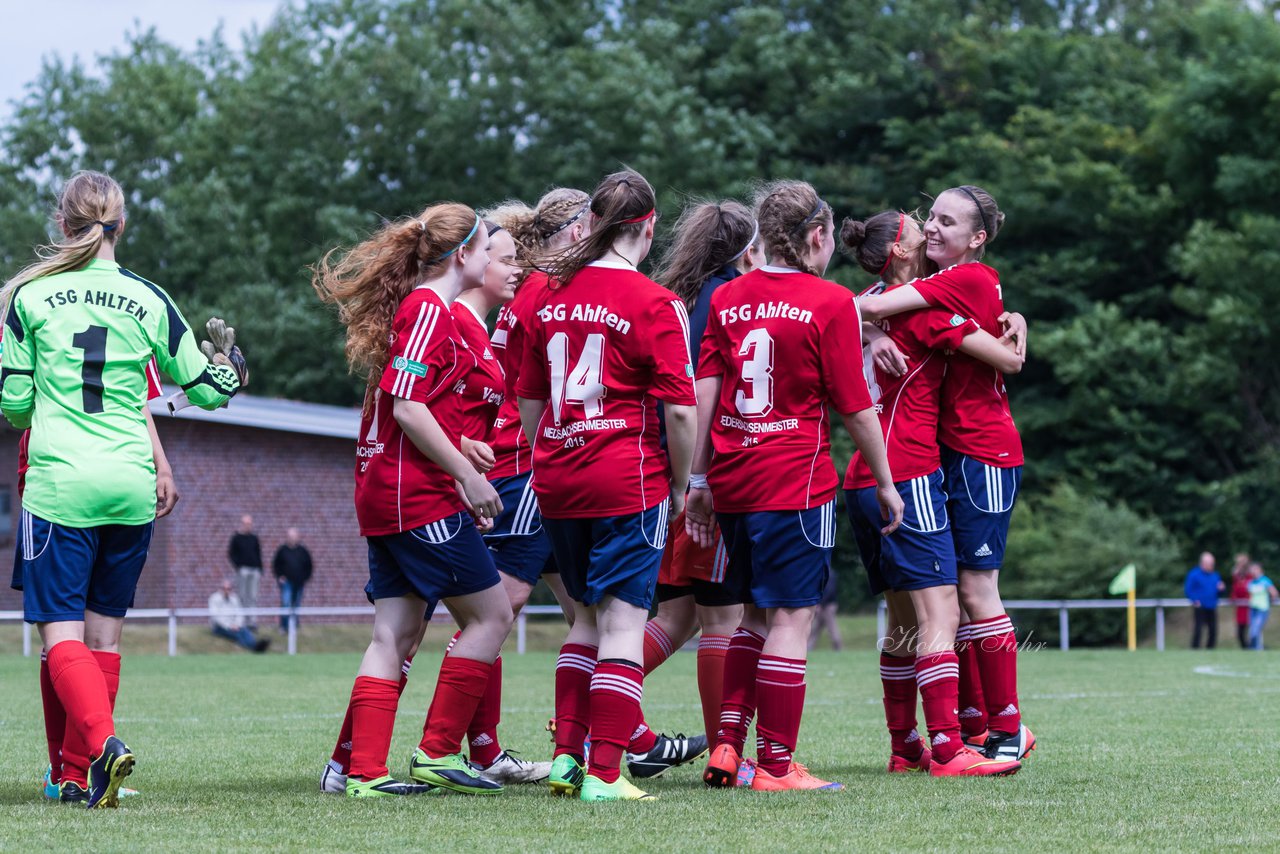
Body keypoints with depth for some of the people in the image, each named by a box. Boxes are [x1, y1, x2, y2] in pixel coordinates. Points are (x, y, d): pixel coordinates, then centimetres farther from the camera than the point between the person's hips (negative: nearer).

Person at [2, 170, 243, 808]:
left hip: (58, 486, -3)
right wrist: (233, 371, 33)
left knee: (60, 632, -2)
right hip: (131, 488, 3)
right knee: (103, 632, 12)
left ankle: (102, 740, -26)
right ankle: (81, 775, 14)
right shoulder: (148, 299, 4)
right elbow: (204, 388, 11)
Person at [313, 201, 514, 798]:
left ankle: (364, 770, 2)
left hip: (384, 496, 10)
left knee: (395, 635, 6)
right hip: (421, 496, -10)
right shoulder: (428, 310, -12)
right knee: (491, 615, -2)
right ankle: (436, 754, 0)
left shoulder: (418, 308, 18)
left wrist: (460, 474, 19)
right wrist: (468, 476, -15)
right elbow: (407, 407, -19)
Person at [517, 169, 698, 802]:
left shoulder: (551, 295, 8)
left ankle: (565, 755, 15)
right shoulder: (656, 305, -9)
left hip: (557, 482, 6)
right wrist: (680, 485, 1)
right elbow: (679, 409, -12)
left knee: (588, 618, 19)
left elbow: (528, 401, 14)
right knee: (622, 625, -3)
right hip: (629, 482, -6)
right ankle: (603, 774, -8)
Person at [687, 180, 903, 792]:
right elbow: (855, 408, -4)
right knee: (791, 617, -2)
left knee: (756, 615, 17)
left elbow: (704, 392, 6)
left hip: (732, 482, 6)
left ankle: (726, 747, 11)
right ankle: (775, 765, -2)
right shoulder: (831, 303, -6)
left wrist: (700, 480, 11)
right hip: (796, 481, -6)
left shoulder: (726, 298, 8)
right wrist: (885, 484, 6)